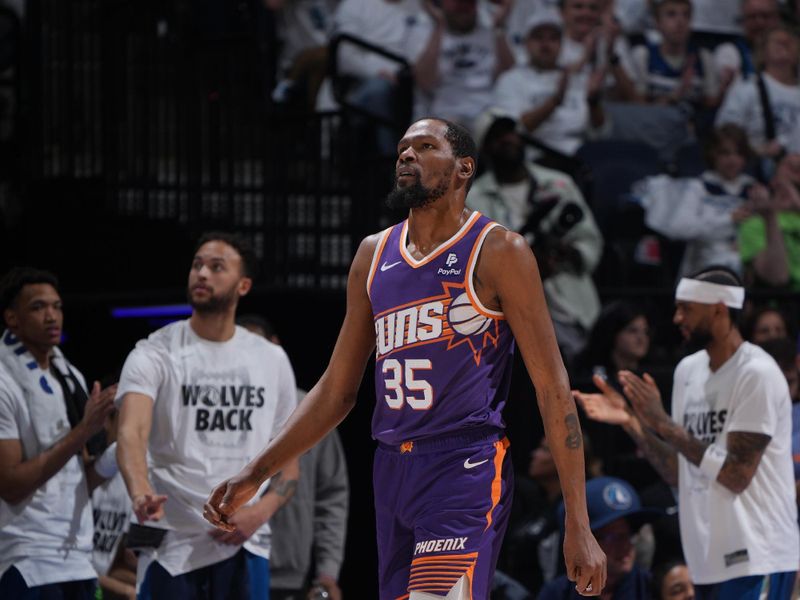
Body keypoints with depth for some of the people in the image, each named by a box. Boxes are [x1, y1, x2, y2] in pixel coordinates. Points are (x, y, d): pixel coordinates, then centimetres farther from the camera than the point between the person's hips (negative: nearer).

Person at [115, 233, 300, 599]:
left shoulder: (272, 360, 10)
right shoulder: (155, 353, -2)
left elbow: (288, 461, 14)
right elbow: (131, 433, -20)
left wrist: (260, 512, -8)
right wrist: (141, 493, -41)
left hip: (245, 545, 3)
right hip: (171, 544, -3)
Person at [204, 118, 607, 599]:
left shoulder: (498, 252, -4)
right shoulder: (374, 255, 14)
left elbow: (552, 387, -6)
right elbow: (336, 390, 20)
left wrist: (578, 526, -11)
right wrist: (256, 474, 13)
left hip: (466, 469, -7)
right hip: (391, 470, 7)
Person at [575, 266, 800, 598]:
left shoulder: (757, 374, -12)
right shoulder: (688, 370, 12)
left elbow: (736, 474, -18)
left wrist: (662, 423, -17)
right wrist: (632, 422, 3)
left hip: (756, 561, -8)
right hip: (709, 562, 8)